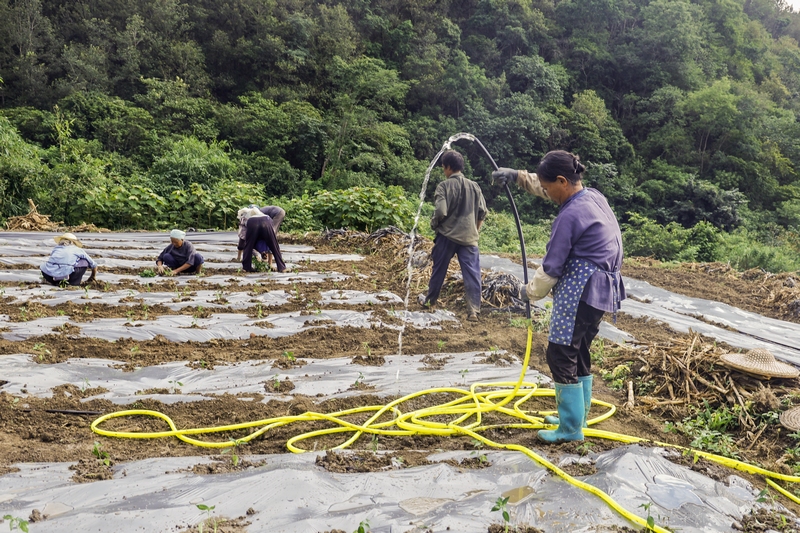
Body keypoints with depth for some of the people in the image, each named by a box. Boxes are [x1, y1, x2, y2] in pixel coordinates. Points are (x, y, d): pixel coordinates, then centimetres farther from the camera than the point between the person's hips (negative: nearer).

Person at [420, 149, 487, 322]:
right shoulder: (474, 186, 4)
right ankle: (473, 311, -6)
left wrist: (434, 224, 1)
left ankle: (430, 300, 33)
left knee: (439, 270, 16)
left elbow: (441, 211, -19)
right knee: (472, 274, 0)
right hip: (469, 237, 2)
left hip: (447, 236, -2)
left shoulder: (444, 186, -9)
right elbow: (482, 212, 6)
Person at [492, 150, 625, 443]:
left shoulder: (570, 216, -17)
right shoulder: (594, 195, 10)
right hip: (602, 290, 10)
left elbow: (551, 267, -12)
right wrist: (518, 176, 22)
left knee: (561, 354, -4)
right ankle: (578, 415, 30)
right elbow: (546, 186, 27)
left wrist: (529, 292, 3)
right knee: (579, 352, 19)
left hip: (580, 291, -10)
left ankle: (571, 429, 2)